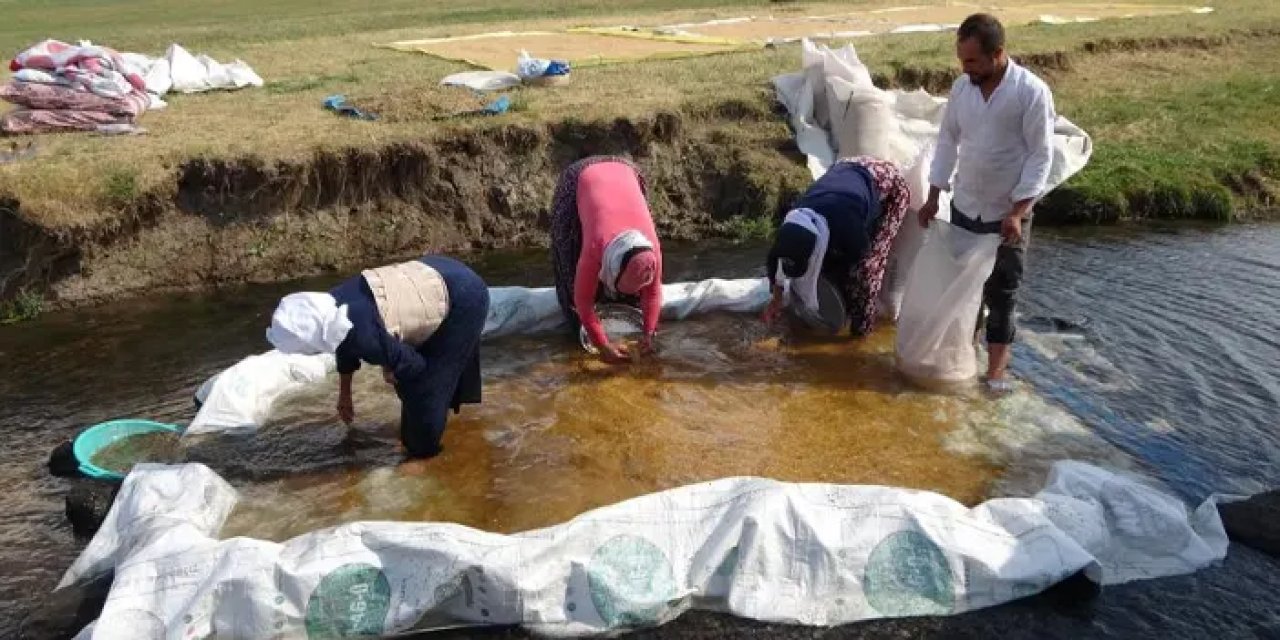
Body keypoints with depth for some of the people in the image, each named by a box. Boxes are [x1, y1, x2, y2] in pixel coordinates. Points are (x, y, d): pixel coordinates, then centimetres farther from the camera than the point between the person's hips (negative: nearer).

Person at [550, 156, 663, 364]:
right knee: (572, 256, -4)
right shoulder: (594, 248, -41)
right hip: (579, 179, -2)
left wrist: (648, 333, -18)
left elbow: (653, 291, -14)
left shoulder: (652, 247, -32)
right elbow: (584, 300, -30)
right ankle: (579, 321, 13)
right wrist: (603, 345, -28)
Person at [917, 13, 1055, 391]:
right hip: (964, 205, 4)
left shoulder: (1032, 92, -17)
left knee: (1001, 289, 6)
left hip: (1007, 212, -4)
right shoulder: (961, 87, -2)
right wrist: (933, 196, 5)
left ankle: (997, 360, 19)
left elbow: (1040, 156, -15)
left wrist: (1017, 211, -20)